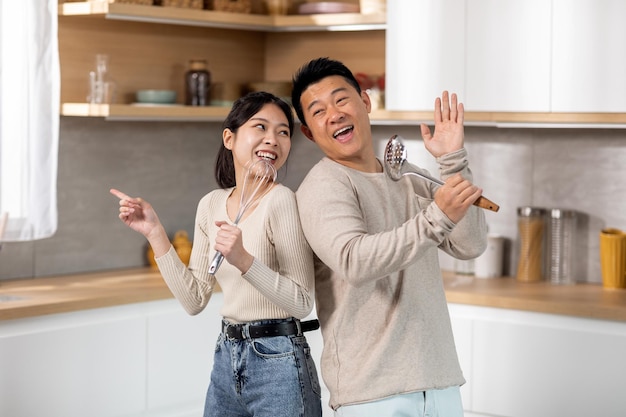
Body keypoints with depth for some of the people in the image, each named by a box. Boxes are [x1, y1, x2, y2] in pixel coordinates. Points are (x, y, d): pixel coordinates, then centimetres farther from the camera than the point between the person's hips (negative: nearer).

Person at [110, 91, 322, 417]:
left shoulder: (281, 201, -14)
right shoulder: (211, 204, 5)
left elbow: (302, 302, -16)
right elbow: (195, 300, 5)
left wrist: (243, 260, -28)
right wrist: (154, 233, 2)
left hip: (278, 364, -6)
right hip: (227, 359, 6)